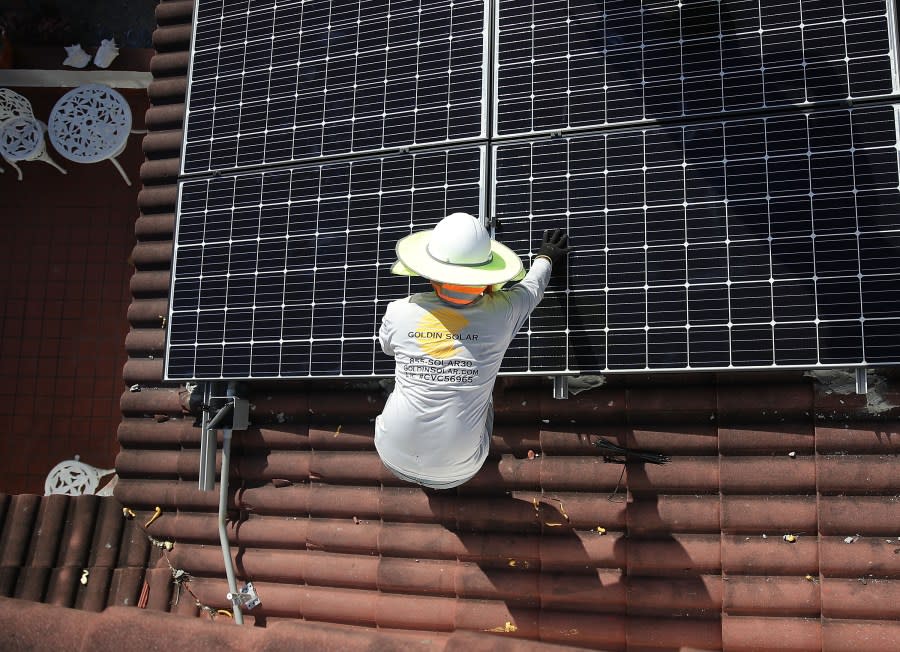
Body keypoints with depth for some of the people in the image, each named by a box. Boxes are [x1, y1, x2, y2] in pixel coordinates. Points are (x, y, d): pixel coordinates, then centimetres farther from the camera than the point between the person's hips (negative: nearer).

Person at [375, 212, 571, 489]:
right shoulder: (500, 315, -15)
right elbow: (532, 286, 10)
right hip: (456, 472, 0)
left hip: (395, 460, 1)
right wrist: (545, 258, 33)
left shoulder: (399, 313, -13)